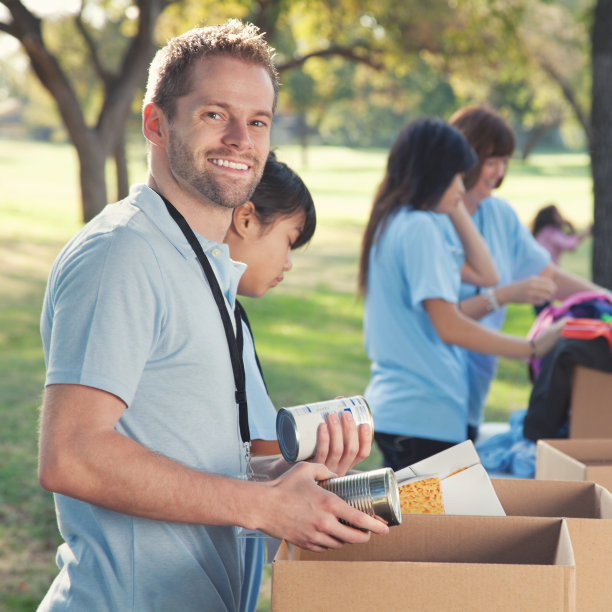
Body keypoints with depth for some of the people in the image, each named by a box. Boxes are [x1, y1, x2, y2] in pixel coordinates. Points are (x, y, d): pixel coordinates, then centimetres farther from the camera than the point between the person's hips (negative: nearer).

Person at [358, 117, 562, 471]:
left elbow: (484, 275, 16)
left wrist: (456, 210, 16)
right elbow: (449, 327, -20)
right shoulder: (419, 227, -15)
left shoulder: (396, 223, 15)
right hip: (423, 415, -10)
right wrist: (532, 348, -14)